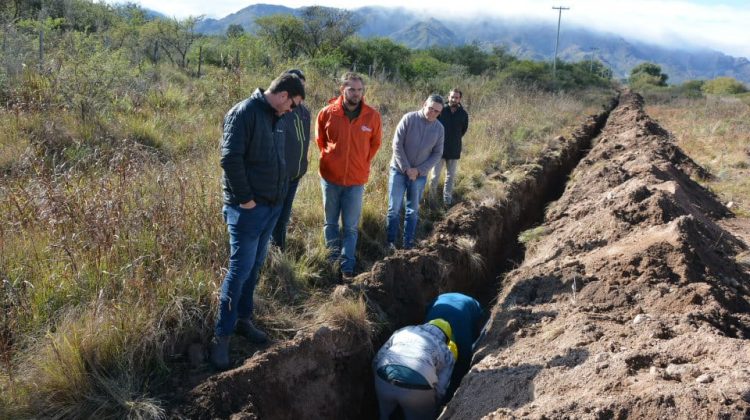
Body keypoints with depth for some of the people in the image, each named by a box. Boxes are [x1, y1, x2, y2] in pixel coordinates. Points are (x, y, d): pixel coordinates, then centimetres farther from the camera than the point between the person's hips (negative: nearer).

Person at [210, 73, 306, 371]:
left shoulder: (275, 117, 13)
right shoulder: (244, 113, -15)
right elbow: (230, 158, -22)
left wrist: (279, 196, 13)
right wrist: (244, 199, -19)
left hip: (272, 206, 9)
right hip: (248, 208, -8)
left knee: (254, 267, 16)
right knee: (240, 270, -5)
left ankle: (243, 320, 30)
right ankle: (222, 336, 6)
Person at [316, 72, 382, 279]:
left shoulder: (372, 116, -7)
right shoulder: (327, 113, -8)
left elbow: (375, 143, 9)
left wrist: (361, 163, 8)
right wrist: (330, 159, 10)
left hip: (356, 180, -1)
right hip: (330, 177, 1)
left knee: (351, 227, 4)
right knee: (331, 223, 14)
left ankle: (347, 268, 12)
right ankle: (334, 261, 29)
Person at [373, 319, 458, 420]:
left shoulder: (403, 330, 30)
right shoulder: (447, 353, 23)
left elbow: (376, 361, 24)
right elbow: (440, 389, 13)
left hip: (384, 380, 3)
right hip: (417, 389, -3)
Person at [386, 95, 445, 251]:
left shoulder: (439, 128, -2)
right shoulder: (409, 118, -12)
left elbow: (437, 154, 0)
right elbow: (397, 145, -13)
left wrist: (419, 170, -11)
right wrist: (406, 168, -16)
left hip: (420, 175, 3)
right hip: (399, 170, -3)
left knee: (413, 211, 10)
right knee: (394, 209, -1)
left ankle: (408, 245, 19)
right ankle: (390, 242, 11)